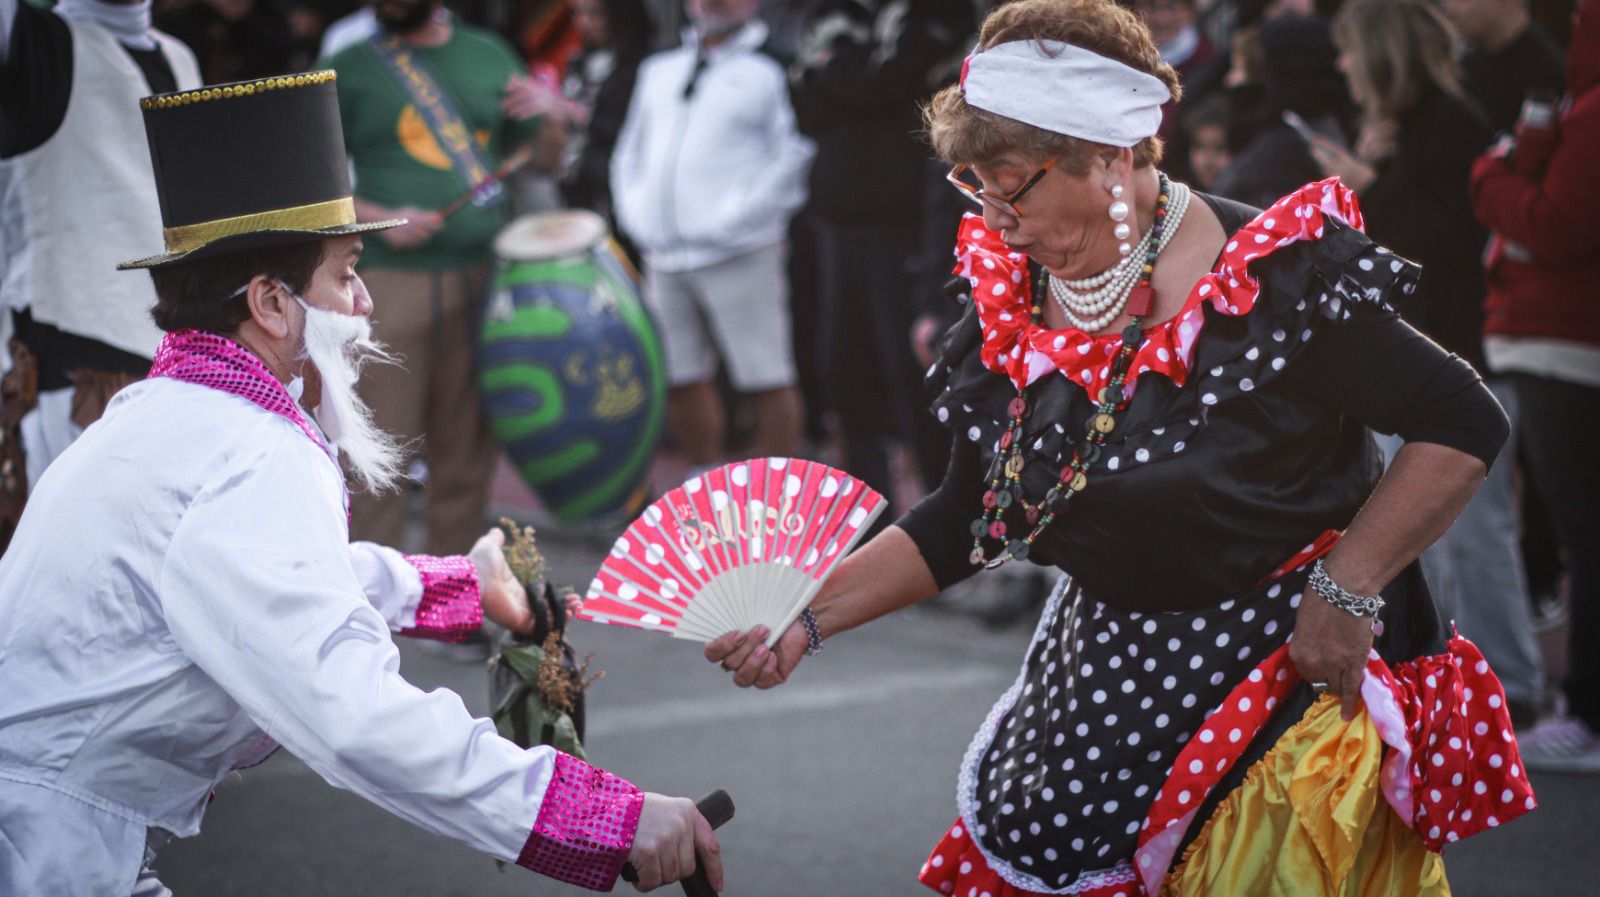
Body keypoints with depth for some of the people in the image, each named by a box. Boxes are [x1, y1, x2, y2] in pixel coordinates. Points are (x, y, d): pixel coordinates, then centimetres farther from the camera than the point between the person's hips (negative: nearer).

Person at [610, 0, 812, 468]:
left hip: (739, 255, -6)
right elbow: (628, 152, 25)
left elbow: (793, 158, -10)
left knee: (767, 377, -7)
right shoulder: (658, 70, 20)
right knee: (682, 378, 11)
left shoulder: (767, 72, -1)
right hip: (664, 258, 6)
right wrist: (634, 213, 9)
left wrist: (734, 218, -14)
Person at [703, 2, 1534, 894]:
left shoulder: (1274, 277, -21)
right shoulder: (1013, 299, -1)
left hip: (1296, 679, -6)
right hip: (1107, 681, 6)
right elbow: (968, 520, 7)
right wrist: (809, 619, -2)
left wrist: (1347, 590, -19)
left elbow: (1464, 422, -17)